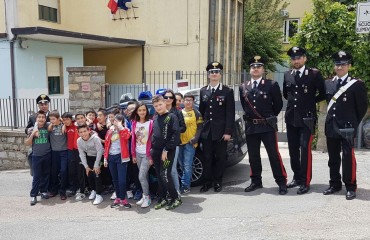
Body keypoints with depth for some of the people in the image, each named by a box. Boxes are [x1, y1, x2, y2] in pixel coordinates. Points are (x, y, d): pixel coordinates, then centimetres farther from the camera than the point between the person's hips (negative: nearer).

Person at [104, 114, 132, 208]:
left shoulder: (125, 130, 0)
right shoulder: (110, 131, 12)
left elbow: (127, 136, -25)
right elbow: (106, 145, 12)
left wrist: (120, 127, -18)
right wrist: (105, 158, 8)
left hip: (121, 157, -5)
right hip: (111, 157, 5)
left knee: (122, 179, -7)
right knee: (114, 179, 10)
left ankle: (123, 199, 6)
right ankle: (118, 198, 20)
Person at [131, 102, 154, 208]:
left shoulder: (151, 123, -9)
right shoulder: (134, 123, 6)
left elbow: (152, 139, -10)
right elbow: (133, 139, 8)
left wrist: (151, 155, -12)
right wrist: (133, 154, 6)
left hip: (147, 154, -5)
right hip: (138, 154, 5)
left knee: (141, 176, -8)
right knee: (144, 175, 13)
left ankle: (147, 197, 8)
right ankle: (145, 196, 23)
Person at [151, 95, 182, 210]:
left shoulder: (172, 117, -6)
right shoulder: (155, 119, 14)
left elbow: (176, 135, -13)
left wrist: (166, 150, -16)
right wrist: (152, 149, 10)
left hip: (167, 152, -6)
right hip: (156, 152, 6)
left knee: (165, 175, -11)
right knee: (159, 176, 9)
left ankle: (176, 198, 3)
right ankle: (162, 199, 19)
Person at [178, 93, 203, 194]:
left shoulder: (196, 113, 0)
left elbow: (200, 128, -3)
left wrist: (195, 139, -14)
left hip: (190, 143, -5)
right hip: (180, 142, 5)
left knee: (187, 165, -7)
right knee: (181, 164, 13)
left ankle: (186, 186, 0)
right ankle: (183, 183, 28)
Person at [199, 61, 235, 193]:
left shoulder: (227, 91, -1)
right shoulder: (203, 91, 10)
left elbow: (230, 113, -5)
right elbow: (201, 111, 13)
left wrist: (228, 131, -11)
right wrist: (201, 127, 6)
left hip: (221, 131, -3)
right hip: (206, 131, 3)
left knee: (220, 157, 7)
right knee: (207, 157, 7)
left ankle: (218, 182, 20)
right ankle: (207, 182, 18)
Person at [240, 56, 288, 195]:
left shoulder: (272, 85, -2)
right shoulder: (243, 87, 9)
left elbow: (278, 104, 4)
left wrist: (269, 117, 10)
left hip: (268, 126, -4)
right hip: (250, 126, 4)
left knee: (274, 155, -2)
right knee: (253, 156, 10)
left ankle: (281, 182, 8)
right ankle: (256, 182, 23)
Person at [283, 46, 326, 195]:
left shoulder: (314, 74, -4)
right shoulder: (287, 75, 9)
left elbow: (323, 94, 4)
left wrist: (310, 102, 7)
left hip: (307, 118, -5)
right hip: (291, 118, 5)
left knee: (305, 149, -9)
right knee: (293, 149, 10)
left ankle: (305, 182, -2)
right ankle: (297, 177, 24)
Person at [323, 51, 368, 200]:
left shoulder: (357, 84, -5)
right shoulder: (328, 83, 9)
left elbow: (362, 107, -1)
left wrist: (354, 123, 3)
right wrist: (331, 119, 13)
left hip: (347, 127, -5)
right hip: (331, 126, 5)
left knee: (348, 156, -2)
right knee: (333, 157, 11)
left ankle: (350, 187, 8)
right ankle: (335, 184, 22)